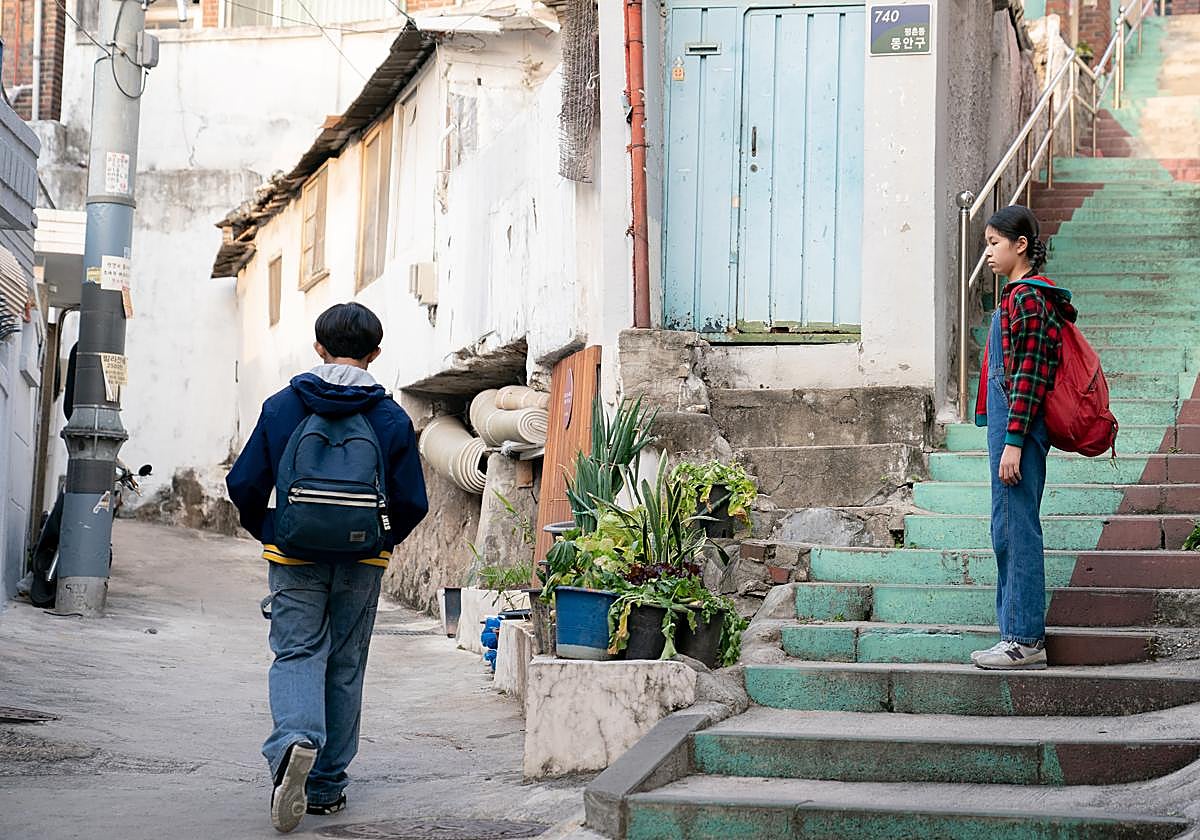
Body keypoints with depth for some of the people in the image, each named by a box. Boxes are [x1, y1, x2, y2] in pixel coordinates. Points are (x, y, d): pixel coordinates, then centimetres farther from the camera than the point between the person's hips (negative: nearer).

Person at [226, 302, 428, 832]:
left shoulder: (282, 407, -3)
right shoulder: (392, 419, -2)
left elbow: (244, 484, -3)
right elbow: (412, 502, -2)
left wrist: (266, 532, 15)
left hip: (295, 559, -1)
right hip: (362, 566, 1)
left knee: (297, 654, 0)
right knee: (345, 668, 11)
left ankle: (294, 739, -31)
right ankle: (326, 786, 16)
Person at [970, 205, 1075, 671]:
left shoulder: (1029, 297, -14)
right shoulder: (1018, 294, 17)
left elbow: (1030, 374, -18)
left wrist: (1013, 441, -20)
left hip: (1019, 424, -11)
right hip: (1007, 423, 11)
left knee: (1018, 530, -6)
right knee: (1008, 531, 13)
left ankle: (1025, 640, -2)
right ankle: (1021, 635, 19)